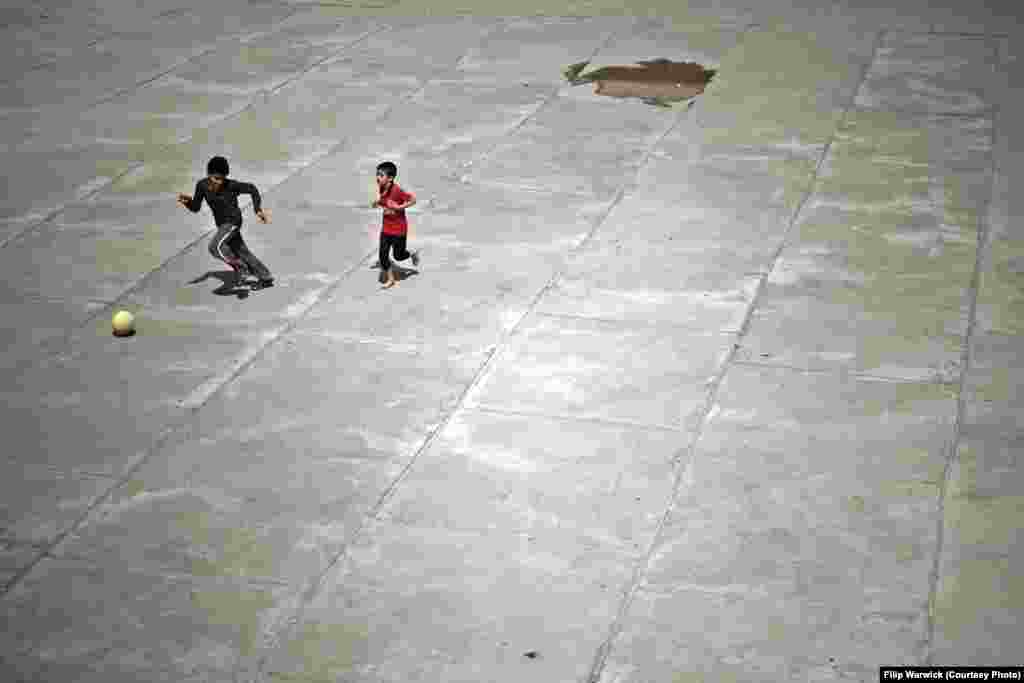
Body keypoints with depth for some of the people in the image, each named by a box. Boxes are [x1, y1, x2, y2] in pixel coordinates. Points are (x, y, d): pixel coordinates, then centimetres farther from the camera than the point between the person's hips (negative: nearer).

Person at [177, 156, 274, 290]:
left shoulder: (231, 186, -24)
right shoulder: (202, 185, -11)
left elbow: (251, 189, -10)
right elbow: (195, 208, -5)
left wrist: (258, 210, -15)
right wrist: (186, 201, -25)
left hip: (233, 221, -7)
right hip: (222, 223, 7)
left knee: (215, 246, -25)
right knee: (242, 253, 17)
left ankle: (240, 267, -5)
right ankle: (266, 278, 32)